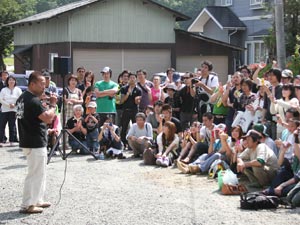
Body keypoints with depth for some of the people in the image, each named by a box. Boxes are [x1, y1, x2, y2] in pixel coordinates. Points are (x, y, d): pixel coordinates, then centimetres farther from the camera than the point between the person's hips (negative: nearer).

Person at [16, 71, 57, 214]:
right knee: (35, 174, -3)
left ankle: (37, 200, 25)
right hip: (35, 143, -10)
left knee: (39, 173, 19)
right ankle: (27, 205, 0)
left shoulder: (22, 98, 11)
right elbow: (48, 118, -26)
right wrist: (52, 104, -13)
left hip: (29, 141, 10)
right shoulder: (33, 101, -21)